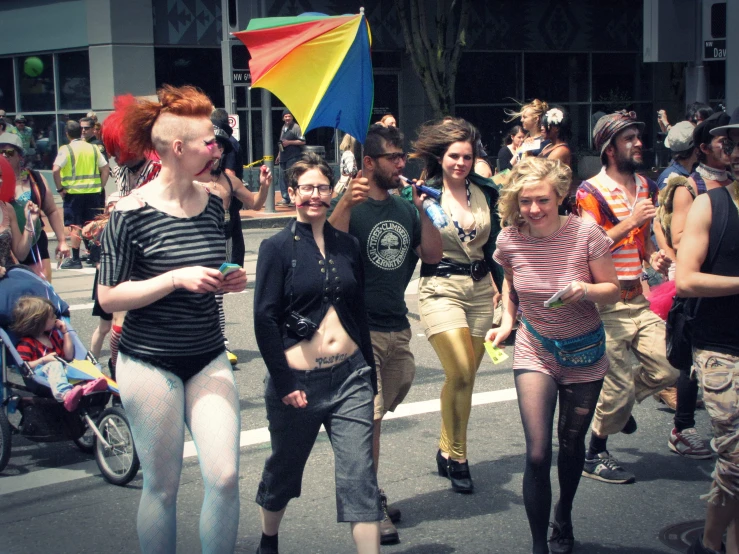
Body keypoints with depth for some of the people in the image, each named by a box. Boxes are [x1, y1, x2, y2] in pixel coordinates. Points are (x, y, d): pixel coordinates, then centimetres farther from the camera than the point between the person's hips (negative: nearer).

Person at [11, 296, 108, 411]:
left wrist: (66, 333, 21)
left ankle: (86, 387, -61)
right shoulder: (25, 343, 4)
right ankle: (65, 394, -68)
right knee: (53, 365, -37)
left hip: (61, 370, 6)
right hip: (40, 372, -6)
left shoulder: (53, 335, 26)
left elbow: (69, 356, 24)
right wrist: (43, 360, -16)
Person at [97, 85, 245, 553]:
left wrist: (229, 282, -1)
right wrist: (177, 278, -21)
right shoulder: (133, 212, -13)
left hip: (208, 359, 5)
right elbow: (108, 297, -12)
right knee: (162, 485, 6)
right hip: (151, 363, -4)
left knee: (225, 477, -3)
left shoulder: (212, 204, 5)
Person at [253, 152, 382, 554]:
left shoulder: (347, 245, 8)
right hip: (298, 380, -3)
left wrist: (369, 369, 11)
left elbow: (359, 311, 13)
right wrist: (284, 384, -14)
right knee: (284, 469, 16)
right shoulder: (277, 248, -5)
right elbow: (264, 318, -10)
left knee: (360, 477, -3)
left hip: (350, 375, 3)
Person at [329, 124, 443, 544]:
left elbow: (433, 255, 8)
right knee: (368, 417, -8)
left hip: (398, 328, 6)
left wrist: (423, 210, -4)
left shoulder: (406, 208, 13)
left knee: (374, 415, 14)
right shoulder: (350, 205, -7)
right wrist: (346, 205, -34)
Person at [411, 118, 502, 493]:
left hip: (480, 289, 4)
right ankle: (457, 455, 0)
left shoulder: (485, 192, 7)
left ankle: (447, 451, 23)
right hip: (441, 289, -4)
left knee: (466, 377, 7)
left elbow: (496, 242, 14)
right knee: (459, 373, -17)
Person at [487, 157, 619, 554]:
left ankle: (563, 518, 45)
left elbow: (613, 291, -10)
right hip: (535, 352, 0)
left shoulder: (585, 233, -20)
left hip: (583, 353, 0)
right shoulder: (509, 239, -13)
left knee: (572, 444, 17)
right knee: (537, 454, -11)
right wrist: (507, 321, -3)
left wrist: (586, 290, -30)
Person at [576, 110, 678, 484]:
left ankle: (618, 404, 29)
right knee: (619, 386, -3)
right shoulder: (591, 191, -9)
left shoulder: (646, 187, 13)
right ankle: (594, 456, 17)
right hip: (608, 302, -7)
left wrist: (653, 256, 4)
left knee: (665, 371, -1)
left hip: (641, 299, 7)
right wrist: (630, 221, -23)